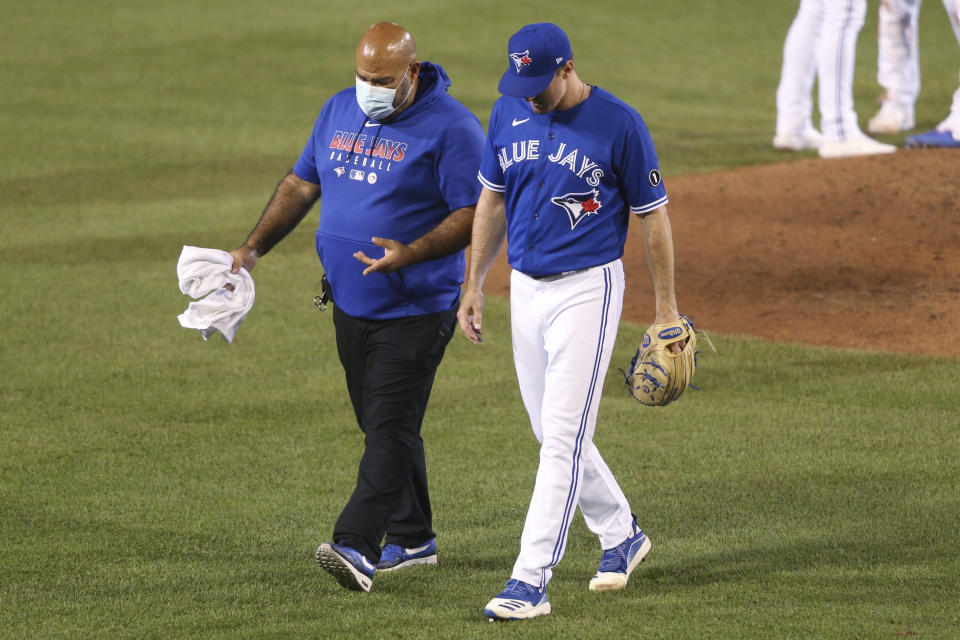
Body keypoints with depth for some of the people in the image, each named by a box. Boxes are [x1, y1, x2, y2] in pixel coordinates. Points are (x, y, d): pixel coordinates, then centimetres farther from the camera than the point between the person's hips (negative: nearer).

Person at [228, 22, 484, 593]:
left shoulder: (451, 128, -14)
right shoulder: (339, 112, 8)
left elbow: (476, 214, -16)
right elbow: (301, 184, 16)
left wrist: (411, 253, -29)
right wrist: (253, 248, 6)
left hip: (418, 308, -7)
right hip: (351, 304, 7)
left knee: (391, 424, -14)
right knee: (378, 423, 14)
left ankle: (356, 546, -23)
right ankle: (412, 539, 25)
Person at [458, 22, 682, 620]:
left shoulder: (619, 123, -12)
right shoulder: (509, 113, 2)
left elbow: (653, 214, -5)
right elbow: (493, 201, 14)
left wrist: (667, 308, -2)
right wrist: (474, 285, 13)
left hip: (588, 290, -6)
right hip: (526, 289, 6)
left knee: (563, 436, -11)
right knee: (553, 434, 14)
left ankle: (531, 581, -14)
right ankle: (622, 535, 34)